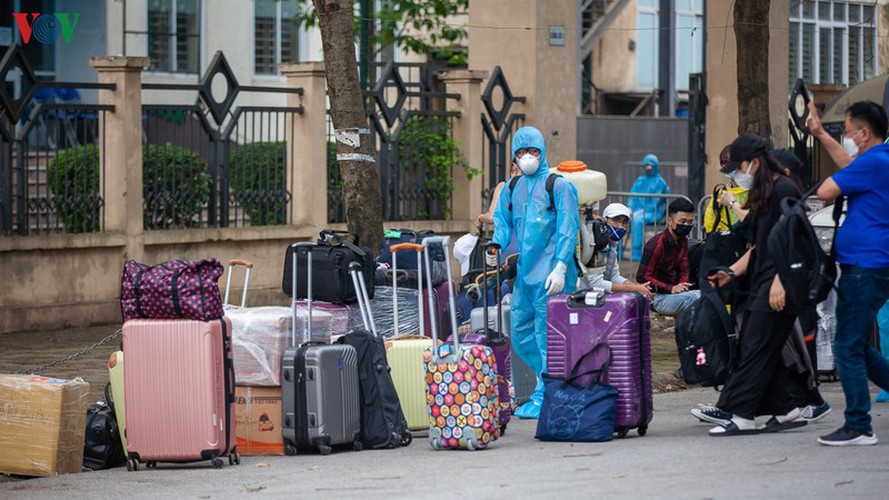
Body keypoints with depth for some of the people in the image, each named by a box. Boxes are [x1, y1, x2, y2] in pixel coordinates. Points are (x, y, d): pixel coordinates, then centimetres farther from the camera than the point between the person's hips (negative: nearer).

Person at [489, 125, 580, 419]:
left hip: (549, 276, -7)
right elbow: (502, 221, 18)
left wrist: (560, 267, -17)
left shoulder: (558, 186, -3)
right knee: (520, 336, 8)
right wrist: (495, 246, -4)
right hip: (524, 273, 7)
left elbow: (568, 229, -8)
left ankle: (544, 397, -2)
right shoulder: (511, 189, 15)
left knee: (547, 336, -6)